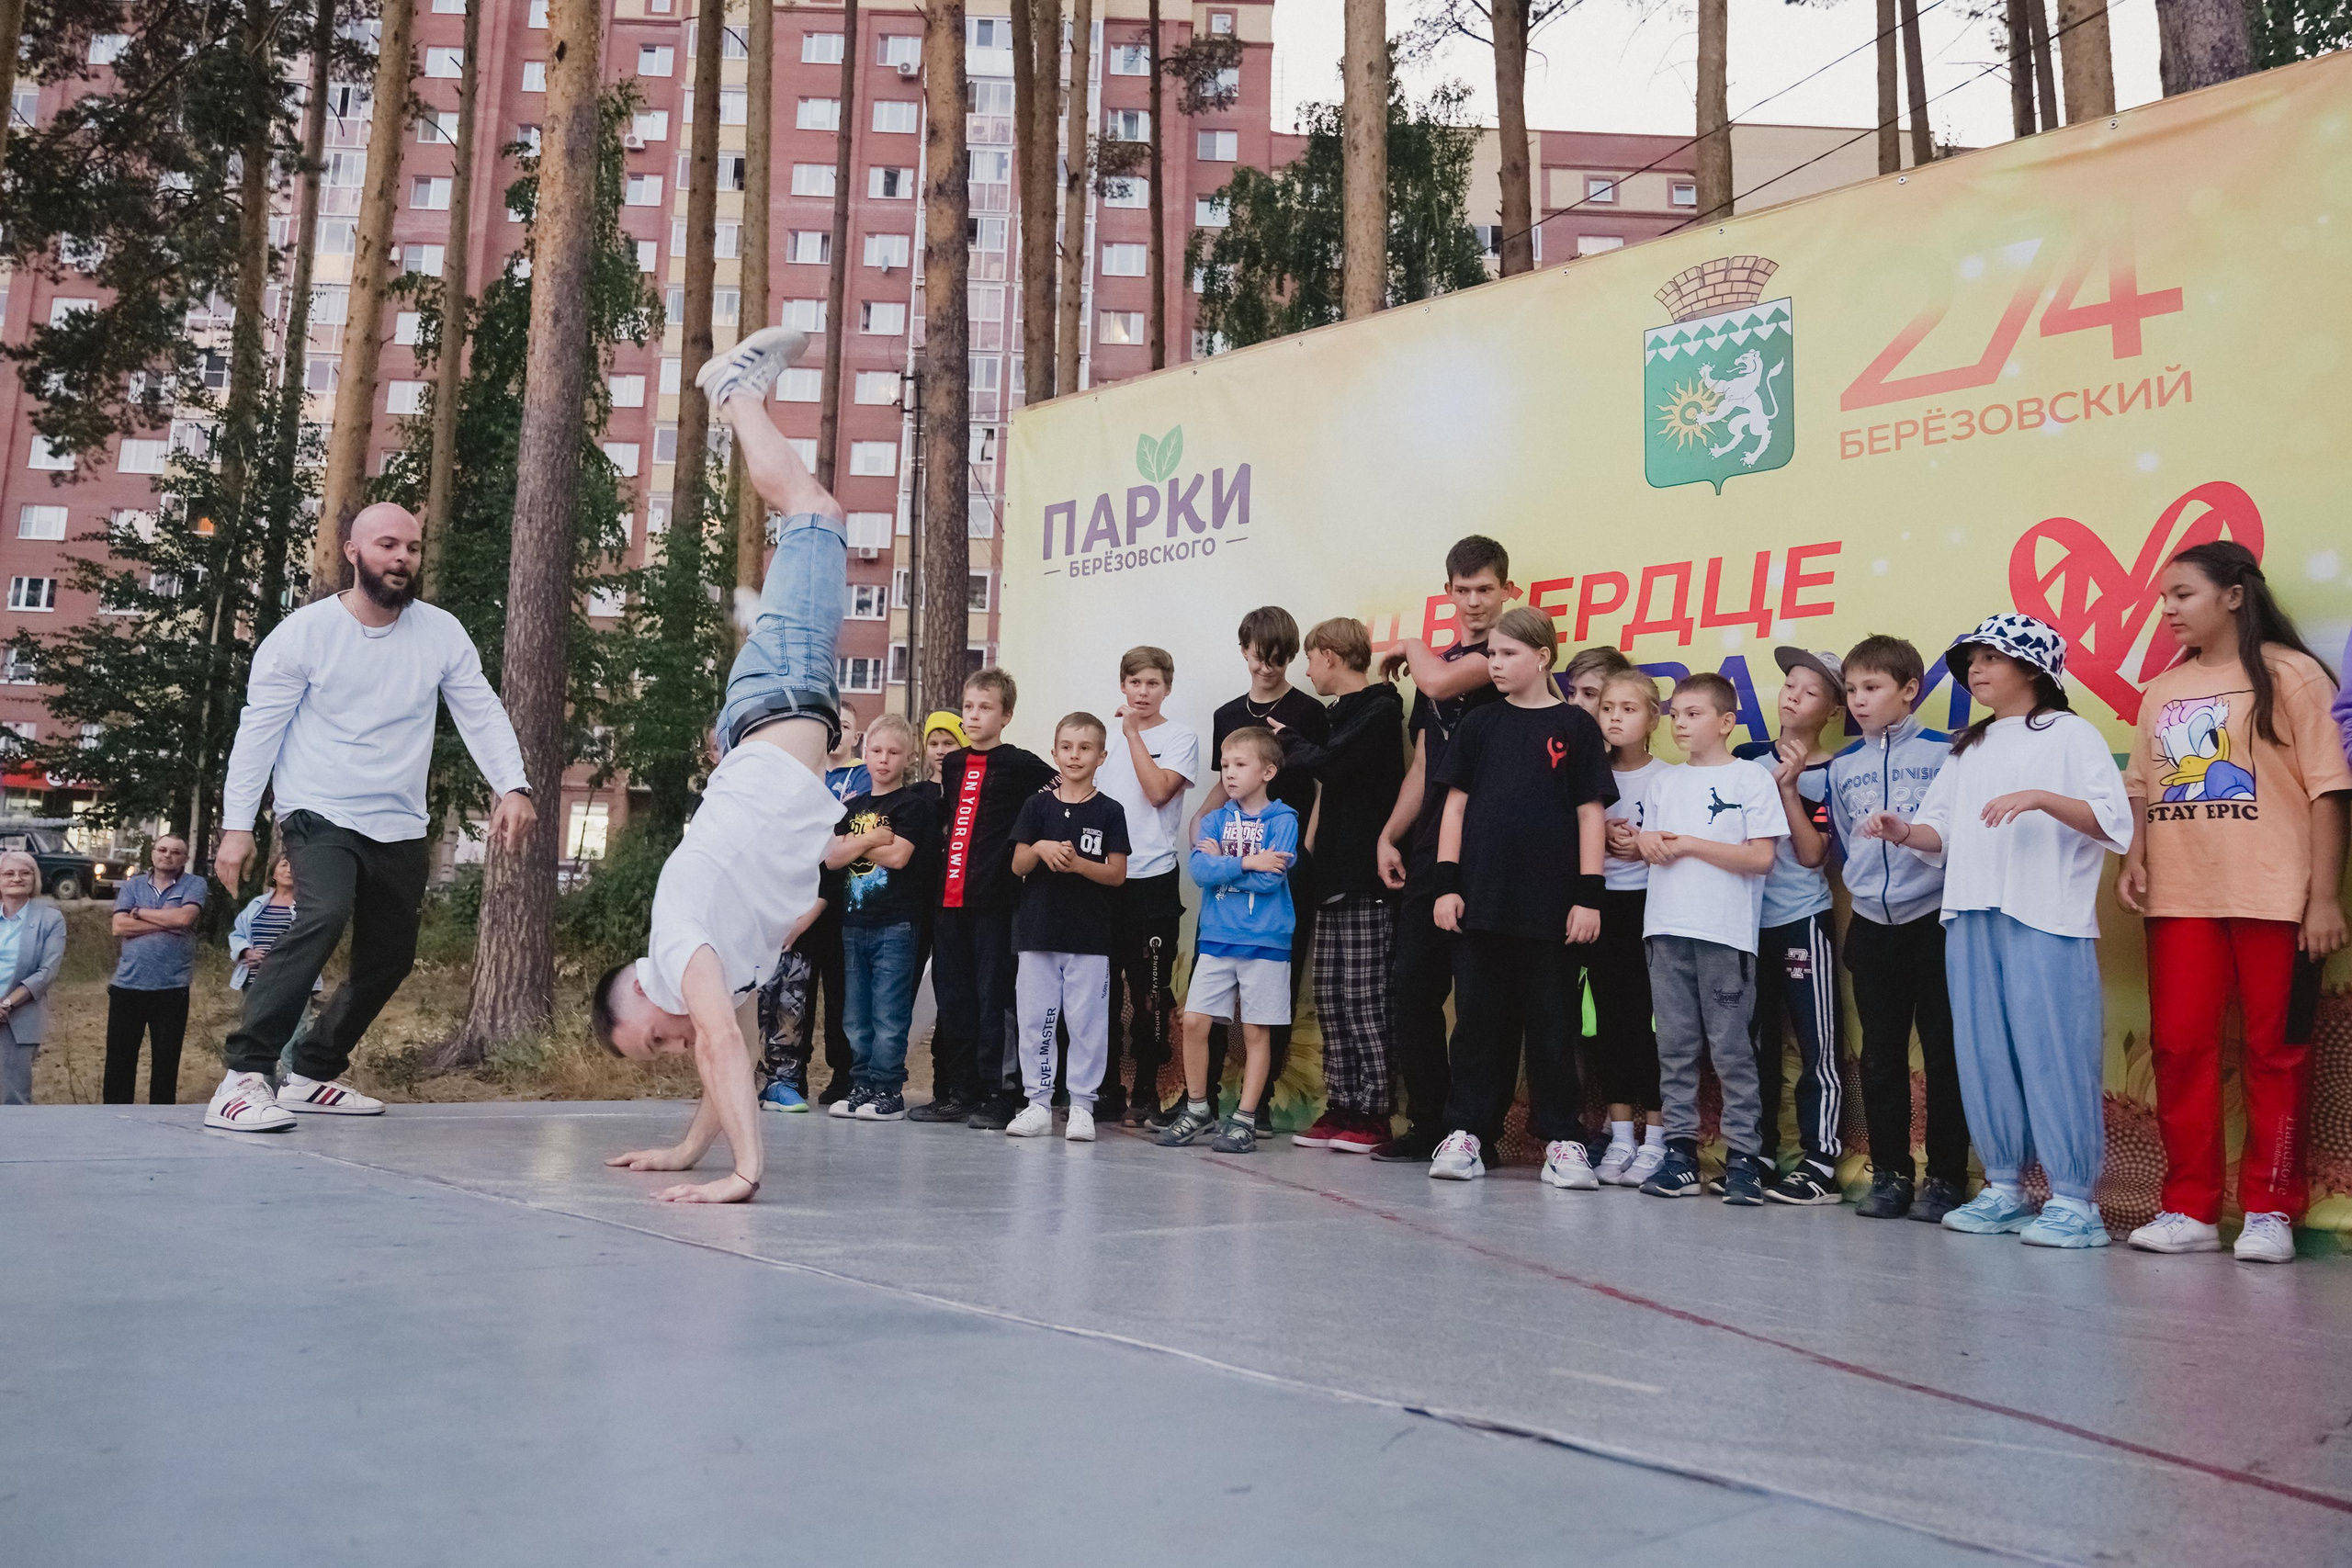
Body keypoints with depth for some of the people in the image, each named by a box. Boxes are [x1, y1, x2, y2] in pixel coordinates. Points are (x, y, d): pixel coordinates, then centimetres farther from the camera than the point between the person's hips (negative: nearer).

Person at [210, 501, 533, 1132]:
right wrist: (237, 824, -10)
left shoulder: (441, 632, 2)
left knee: (388, 960, 11)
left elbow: (482, 713, -2)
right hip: (320, 818, -5)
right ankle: (243, 1077, -26)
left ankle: (312, 1077, 29)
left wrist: (512, 786, -18)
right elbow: (258, 730, -5)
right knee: (322, 918, -30)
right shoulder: (304, 632, -6)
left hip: (400, 830, 5)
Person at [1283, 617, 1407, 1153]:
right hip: (1334, 877, 9)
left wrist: (1288, 745, -4)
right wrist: (1309, 851, 20)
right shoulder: (1340, 713, 20)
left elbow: (1329, 763, -23)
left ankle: (1373, 1114, 0)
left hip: (1367, 878, -9)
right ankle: (1341, 1105, 15)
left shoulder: (1381, 710, -9)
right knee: (1329, 995, 9)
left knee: (1362, 998, -7)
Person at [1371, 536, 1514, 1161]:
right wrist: (1390, 835, 11)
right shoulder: (1439, 660, 20)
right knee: (1411, 984, 6)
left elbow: (1441, 682, -19)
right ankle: (1429, 1124, 15)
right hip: (1431, 848, 7)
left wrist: (1412, 647, 2)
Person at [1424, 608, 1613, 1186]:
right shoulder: (1479, 725, 8)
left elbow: (1591, 813, 0)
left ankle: (1561, 1138, 13)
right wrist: (1447, 883, 1)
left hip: (1551, 904, -2)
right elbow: (1456, 806, 8)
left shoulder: (1574, 726, 1)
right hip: (1482, 899, 2)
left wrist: (1588, 896, -5)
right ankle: (1468, 1131, 15)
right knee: (1479, 1019, 7)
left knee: (1553, 1024, 5)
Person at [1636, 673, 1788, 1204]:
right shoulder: (1666, 782, 17)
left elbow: (1761, 857, -8)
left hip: (1725, 932, -5)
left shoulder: (1752, 777, 0)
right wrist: (1648, 843, -3)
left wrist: (1688, 844, -9)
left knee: (1731, 1047, -3)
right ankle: (1679, 1150, 11)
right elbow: (1647, 842, 21)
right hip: (1667, 929, 5)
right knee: (1675, 1045, 6)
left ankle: (1743, 1156, 2)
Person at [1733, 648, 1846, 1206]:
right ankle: (1759, 1153, 20)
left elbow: (1812, 854, -10)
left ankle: (1821, 1164, -1)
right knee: (1756, 1042, 11)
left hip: (1803, 920, -4)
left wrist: (1789, 788, -14)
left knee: (1818, 1044, -4)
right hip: (1749, 917, 4)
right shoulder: (1749, 756, 9)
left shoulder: (1830, 775, -2)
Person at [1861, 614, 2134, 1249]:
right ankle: (2004, 1189, 16)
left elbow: (2113, 821, -7)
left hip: (2046, 916, -6)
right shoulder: (1969, 747, 22)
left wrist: (2040, 798, -21)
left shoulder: (2070, 733, 3)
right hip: (1972, 914, 6)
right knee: (1983, 1052, 7)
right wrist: (1904, 831, -4)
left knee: (2052, 1052, -8)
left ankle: (2074, 1201, -1)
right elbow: (1943, 829, 17)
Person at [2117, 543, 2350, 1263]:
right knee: (2179, 1046, 3)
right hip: (2181, 899, 5)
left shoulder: (2289, 675, -2)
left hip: (2276, 899, -4)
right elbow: (2141, 787, 16)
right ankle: (2189, 1209, 11)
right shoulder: (2163, 691, 12)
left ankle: (2270, 1210, 14)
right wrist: (2133, 858, 0)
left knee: (2275, 1052, 4)